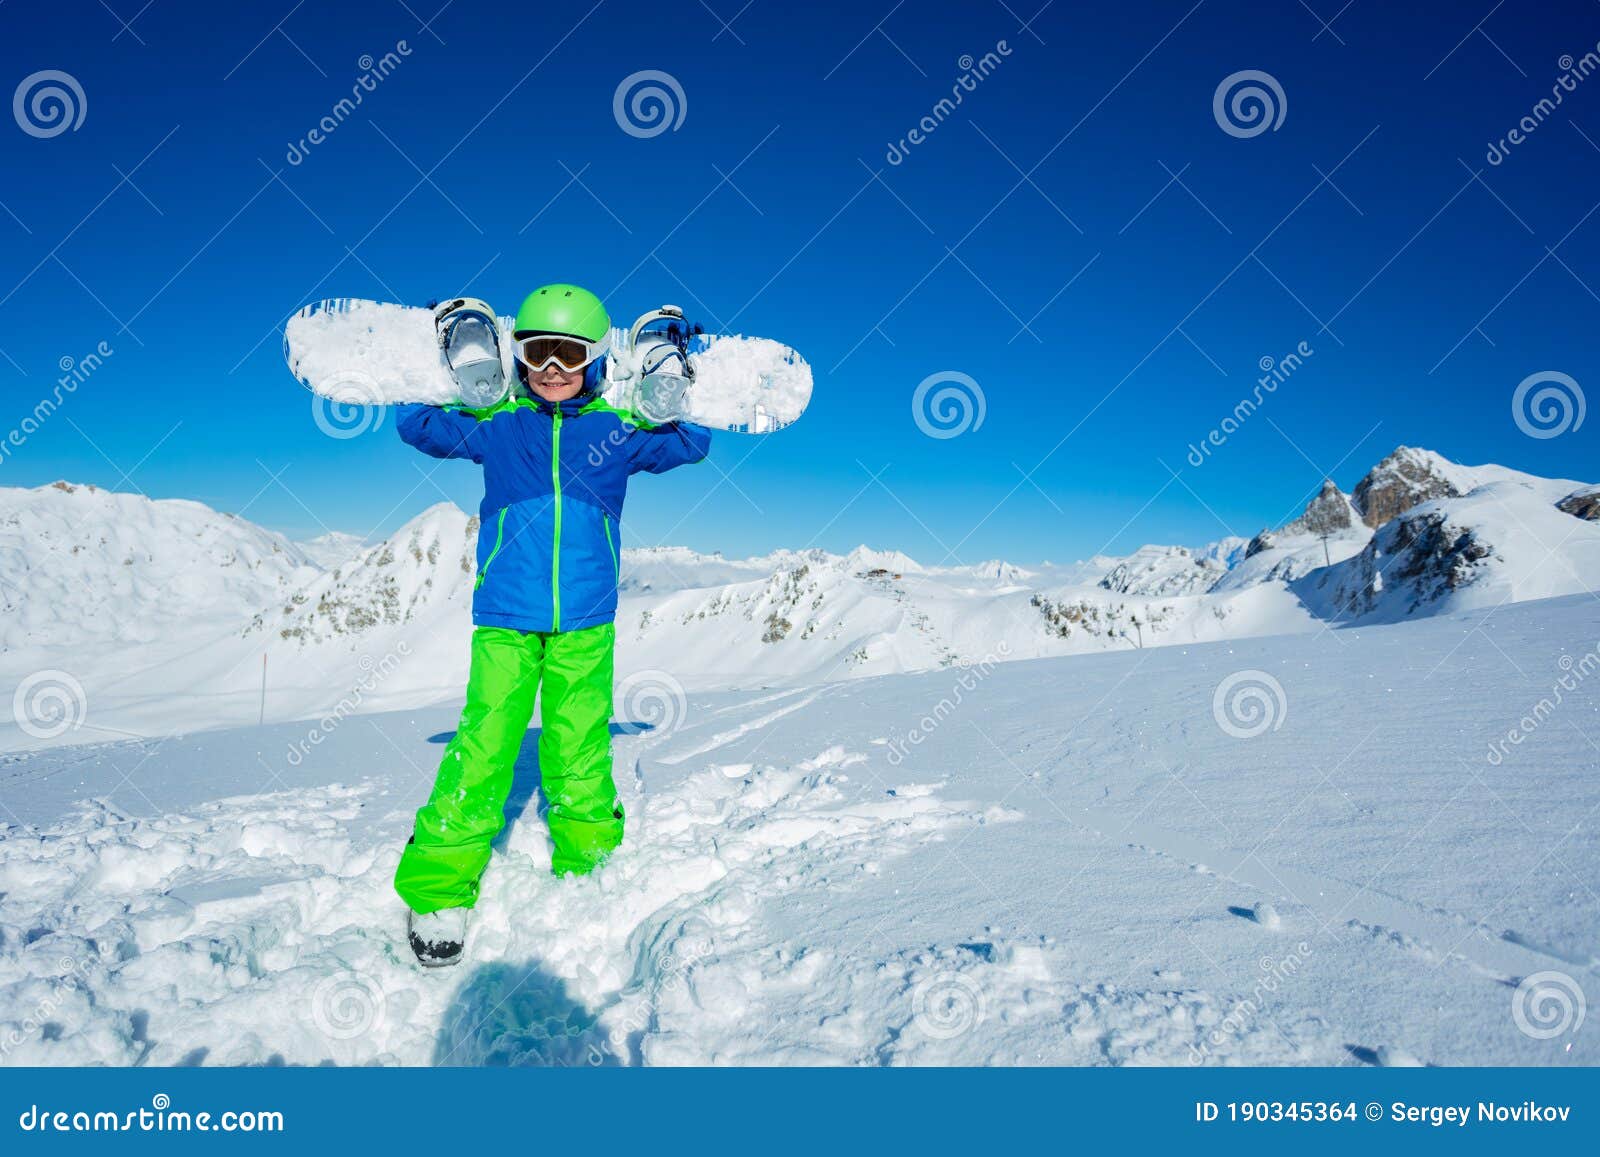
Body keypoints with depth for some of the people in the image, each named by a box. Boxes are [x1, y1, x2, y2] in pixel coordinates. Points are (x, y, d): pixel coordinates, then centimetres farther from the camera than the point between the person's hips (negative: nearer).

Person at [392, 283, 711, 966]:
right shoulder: (494, 421, 5)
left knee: (580, 751, 6)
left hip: (585, 621, 1)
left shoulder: (619, 426, 6)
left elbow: (690, 444, 15)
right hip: (506, 620, -1)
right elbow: (419, 427, 13)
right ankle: (437, 888, 2)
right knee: (483, 748, -8)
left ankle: (587, 867, 24)